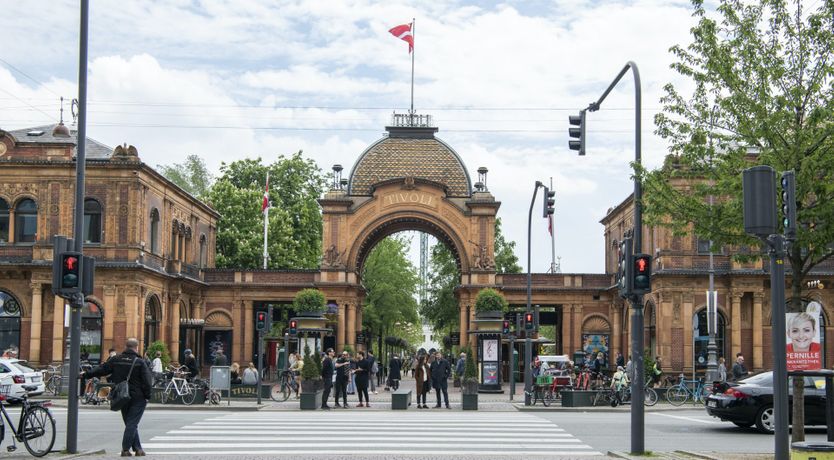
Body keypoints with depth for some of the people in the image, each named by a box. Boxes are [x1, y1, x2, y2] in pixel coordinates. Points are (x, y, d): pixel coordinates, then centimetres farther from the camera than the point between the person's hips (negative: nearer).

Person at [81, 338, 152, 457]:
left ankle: (137, 448, 15)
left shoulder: (116, 360, 2)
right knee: (132, 423, -2)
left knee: (130, 423, 14)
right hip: (137, 398, -4)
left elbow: (101, 370, 5)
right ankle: (126, 449, -6)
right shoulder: (140, 362, -8)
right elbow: (146, 381, -11)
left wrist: (86, 374, 17)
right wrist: (147, 396, -3)